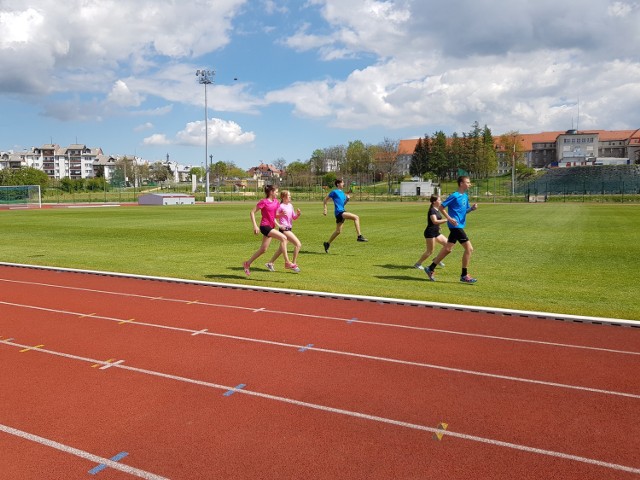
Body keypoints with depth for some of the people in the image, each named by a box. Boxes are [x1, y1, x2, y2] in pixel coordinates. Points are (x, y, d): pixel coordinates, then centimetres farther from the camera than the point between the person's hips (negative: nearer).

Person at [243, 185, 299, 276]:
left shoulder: (276, 202, 10)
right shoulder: (264, 202, -11)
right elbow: (252, 212, -10)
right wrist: (255, 225, -17)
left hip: (271, 226, 8)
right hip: (265, 226, -8)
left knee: (263, 249, 11)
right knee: (283, 238, -22)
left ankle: (247, 263, 26)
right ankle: (287, 263, -19)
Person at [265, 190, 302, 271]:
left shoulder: (290, 205, 12)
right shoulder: (281, 206, -10)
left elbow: (294, 217, 15)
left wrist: (298, 214, -4)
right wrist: (281, 214, -23)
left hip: (289, 229, 9)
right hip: (284, 229, -9)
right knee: (298, 244, -14)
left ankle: (270, 263, 25)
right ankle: (294, 263, -7)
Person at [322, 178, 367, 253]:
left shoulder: (342, 193, 19)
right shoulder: (334, 192, -4)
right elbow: (325, 199, 0)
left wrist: (347, 198, 4)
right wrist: (325, 209, -4)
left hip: (342, 212, 9)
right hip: (339, 212, -9)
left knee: (338, 231, 14)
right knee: (356, 217, -22)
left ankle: (327, 243, 27)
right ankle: (359, 236, -25)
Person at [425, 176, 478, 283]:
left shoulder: (465, 196, 14)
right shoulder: (454, 196, -11)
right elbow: (441, 207, -9)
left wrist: (472, 208, 1)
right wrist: (449, 218, -17)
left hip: (459, 226, 9)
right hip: (456, 225, -9)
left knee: (447, 249, 10)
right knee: (469, 248, -10)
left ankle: (431, 269, 18)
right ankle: (464, 275, -1)